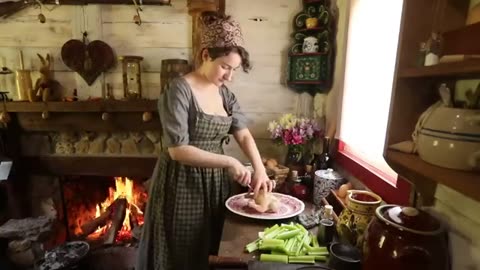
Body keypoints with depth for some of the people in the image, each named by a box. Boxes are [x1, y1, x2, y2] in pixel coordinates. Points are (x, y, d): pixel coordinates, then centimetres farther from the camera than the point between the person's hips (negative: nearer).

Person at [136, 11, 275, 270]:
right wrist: (229, 162, -27)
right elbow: (177, 150, -24)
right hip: (182, 185, -6)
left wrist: (260, 169, -15)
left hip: (214, 183, 7)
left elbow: (244, 134, 0)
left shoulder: (224, 93, 4)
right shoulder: (180, 90, -18)